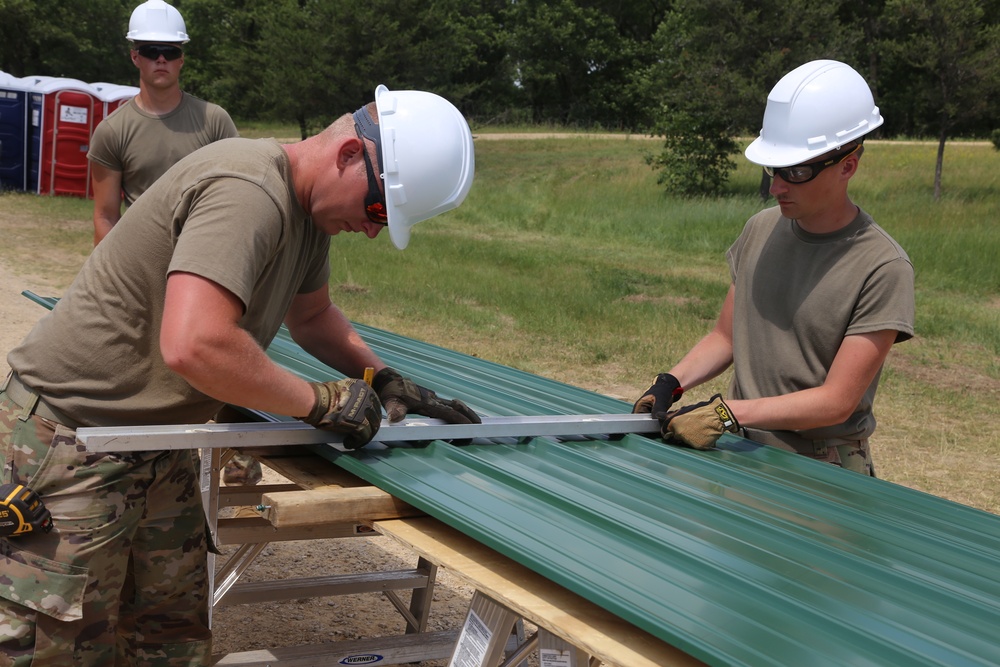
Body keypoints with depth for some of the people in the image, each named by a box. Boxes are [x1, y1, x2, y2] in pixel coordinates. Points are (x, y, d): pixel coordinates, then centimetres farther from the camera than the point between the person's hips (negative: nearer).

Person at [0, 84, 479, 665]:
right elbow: (194, 346, -38)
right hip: (70, 443, -9)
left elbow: (313, 316, 22)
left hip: (158, 446, 10)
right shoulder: (248, 195, -26)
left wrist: (384, 379, 5)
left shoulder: (306, 206, 6)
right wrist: (322, 402, -24)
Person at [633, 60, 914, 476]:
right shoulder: (760, 231, 7)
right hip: (741, 454, 5)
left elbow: (837, 402, -14)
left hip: (823, 472, -5)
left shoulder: (882, 268, -12)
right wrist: (670, 385, -2)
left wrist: (727, 412, -21)